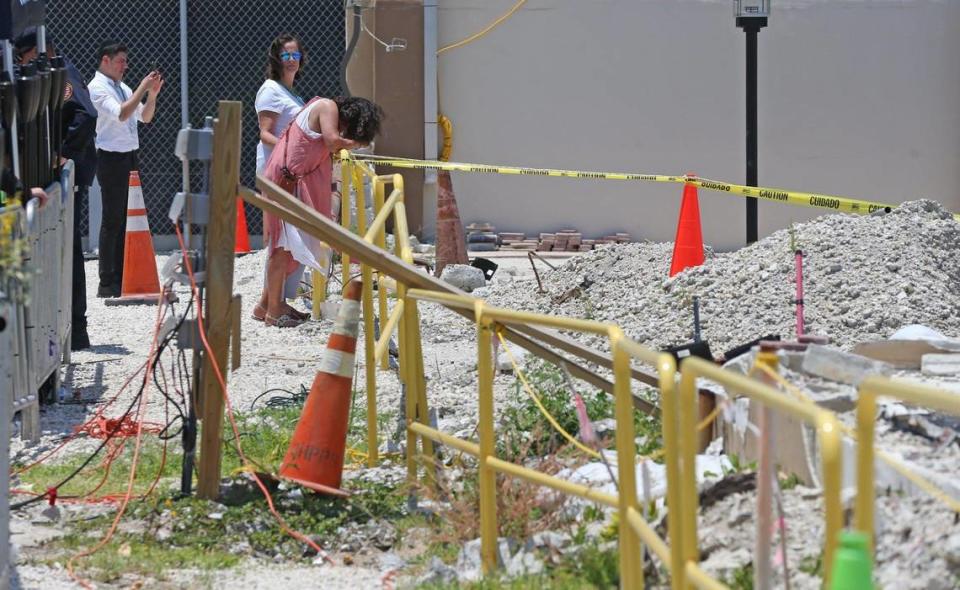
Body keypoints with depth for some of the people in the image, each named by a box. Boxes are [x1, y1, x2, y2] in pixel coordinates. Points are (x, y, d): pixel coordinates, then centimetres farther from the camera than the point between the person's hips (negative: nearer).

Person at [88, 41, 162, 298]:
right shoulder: (97, 88, -10)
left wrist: (153, 93, 4)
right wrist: (143, 88, -19)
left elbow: (145, 117, 19)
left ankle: (122, 279, 16)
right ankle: (108, 284, -3)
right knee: (112, 221, -6)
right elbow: (121, 114, -24)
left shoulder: (123, 88, 15)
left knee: (128, 219, 10)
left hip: (129, 156, 8)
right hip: (111, 158, -8)